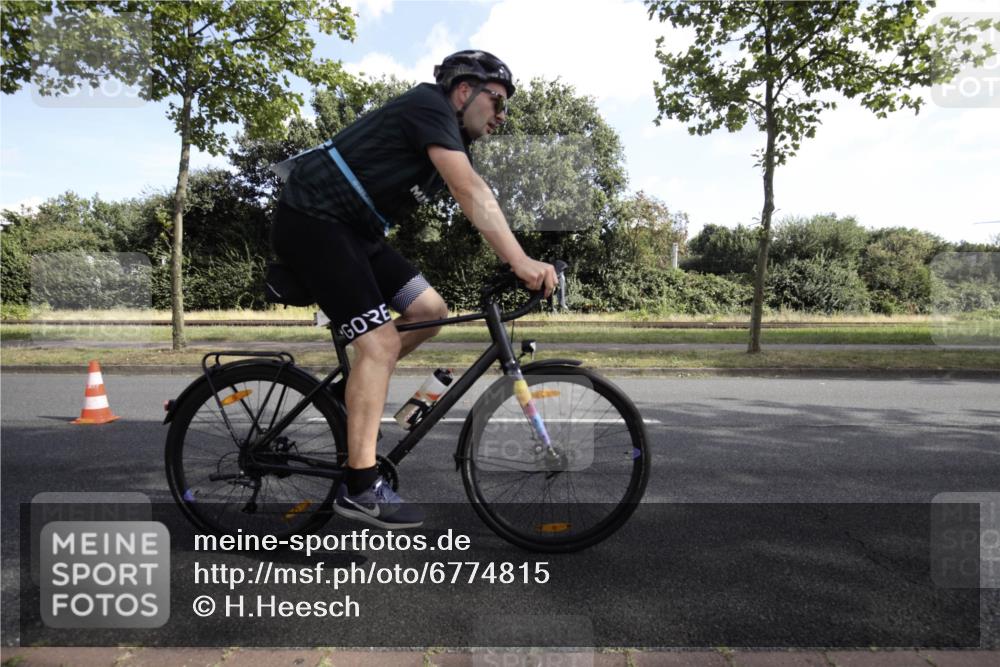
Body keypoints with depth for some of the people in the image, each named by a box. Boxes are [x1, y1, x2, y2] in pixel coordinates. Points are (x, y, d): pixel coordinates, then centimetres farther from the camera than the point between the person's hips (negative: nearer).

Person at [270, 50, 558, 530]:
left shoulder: (452, 141, 15)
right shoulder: (431, 106, -12)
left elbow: (478, 209, 7)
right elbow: (472, 192, -27)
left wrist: (522, 264, -5)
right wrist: (520, 261, -33)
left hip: (353, 230, 9)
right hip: (311, 220, -9)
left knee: (430, 311, 0)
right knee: (380, 342, -17)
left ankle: (357, 388, 16)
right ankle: (359, 488, -12)